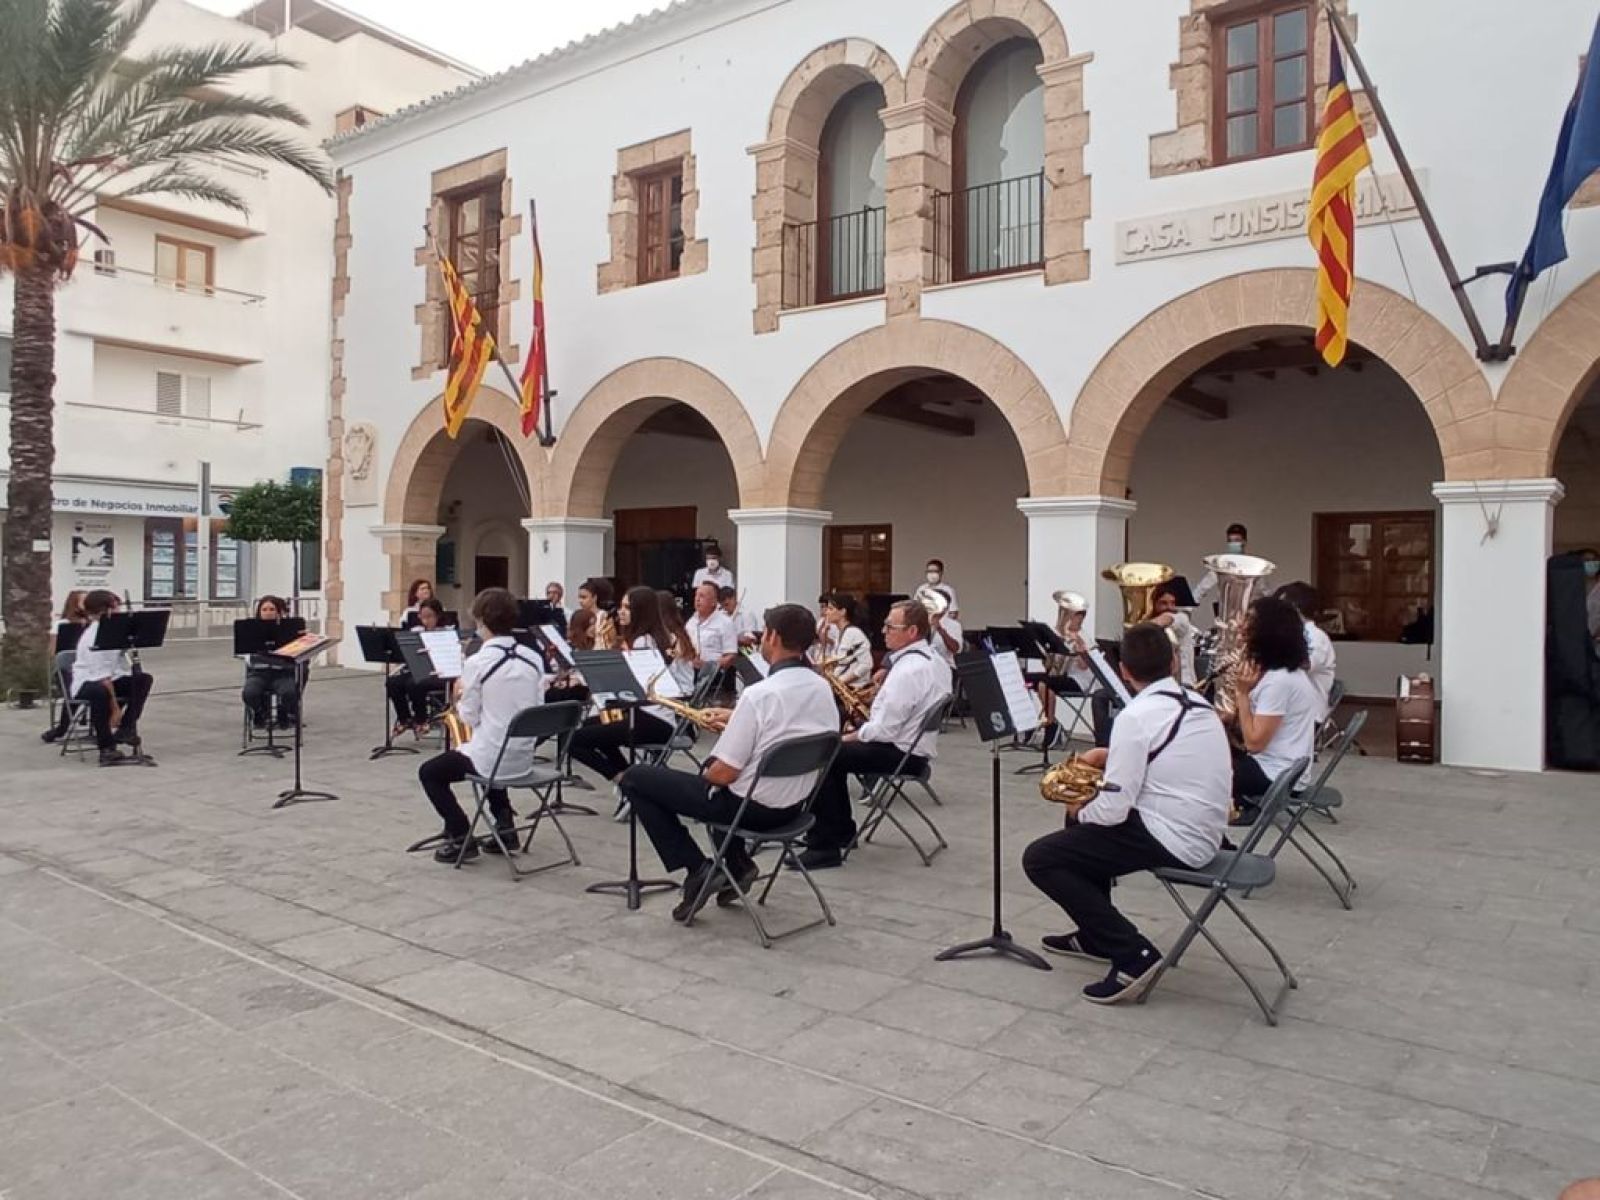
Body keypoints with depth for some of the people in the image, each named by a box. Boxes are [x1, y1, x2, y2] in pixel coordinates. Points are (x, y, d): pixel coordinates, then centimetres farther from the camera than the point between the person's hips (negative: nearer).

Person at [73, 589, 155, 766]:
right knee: (101, 692, -39)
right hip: (86, 683, -8)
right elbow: (102, 676, -25)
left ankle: (126, 728, -13)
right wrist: (115, 707, -26)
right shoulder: (93, 636, -21)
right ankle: (106, 747, -30)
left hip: (111, 679, 8)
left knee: (145, 678, -9)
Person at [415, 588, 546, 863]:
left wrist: (459, 698, 11)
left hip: (492, 758, -6)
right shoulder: (533, 659, 0)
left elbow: (470, 718, -9)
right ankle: (505, 824, 28)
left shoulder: (477, 663, -17)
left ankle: (461, 837, 9)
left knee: (429, 772, 19)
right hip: (524, 757, 6)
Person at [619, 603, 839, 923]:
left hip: (753, 806, -8)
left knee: (634, 779, 4)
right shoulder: (822, 688, -2)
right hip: (795, 804, 8)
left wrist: (706, 772, 1)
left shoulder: (759, 693, -25)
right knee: (711, 763, 35)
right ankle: (738, 863, 24)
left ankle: (697, 869, 1)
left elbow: (723, 774, -21)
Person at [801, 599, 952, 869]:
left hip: (901, 751, -11)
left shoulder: (909, 669, -24)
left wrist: (849, 737, -9)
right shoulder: (934, 658, 9)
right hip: (913, 745, 11)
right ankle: (842, 830, 24)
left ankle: (825, 846, -9)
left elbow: (884, 729, -24)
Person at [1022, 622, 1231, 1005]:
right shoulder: (1197, 703, 7)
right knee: (1084, 823, 28)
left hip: (1171, 841, -9)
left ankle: (1133, 954, -8)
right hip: (1201, 834, 9)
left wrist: (1081, 814, 1)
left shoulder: (1136, 715, -19)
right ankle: (1094, 937, 34)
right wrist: (1112, 756, 16)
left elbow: (1113, 811, -20)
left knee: (1039, 858, -4)